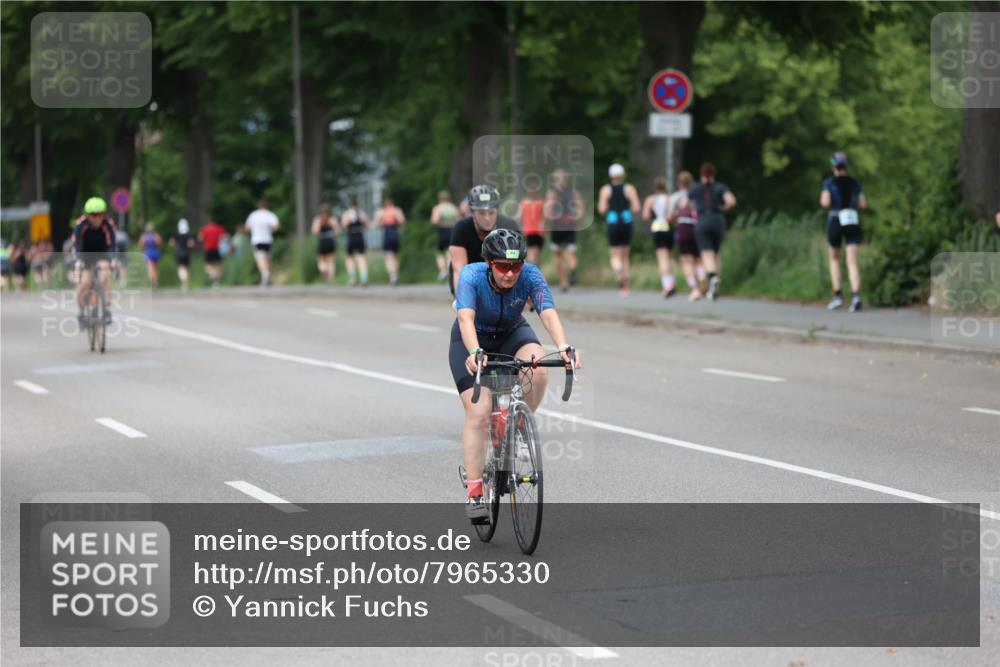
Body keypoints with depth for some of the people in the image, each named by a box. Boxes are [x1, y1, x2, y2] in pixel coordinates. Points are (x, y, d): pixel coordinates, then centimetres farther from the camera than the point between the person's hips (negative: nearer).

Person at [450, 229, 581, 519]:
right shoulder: (471, 275, -32)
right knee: (478, 414, -16)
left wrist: (563, 347, -59)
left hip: (512, 334, 2)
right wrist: (475, 352, -65)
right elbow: (466, 318, -46)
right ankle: (473, 492, -9)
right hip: (472, 340, -2)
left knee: (538, 369, -31)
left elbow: (548, 313, -40)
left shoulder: (530, 275, -28)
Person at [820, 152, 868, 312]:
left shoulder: (829, 182, -1)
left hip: (835, 221, -2)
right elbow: (864, 204, 10)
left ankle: (838, 296, 10)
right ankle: (856, 295, -29)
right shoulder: (854, 183, 10)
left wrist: (822, 199, 10)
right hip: (853, 221, 2)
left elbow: (826, 202, -13)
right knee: (852, 261, -7)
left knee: (834, 259, 19)